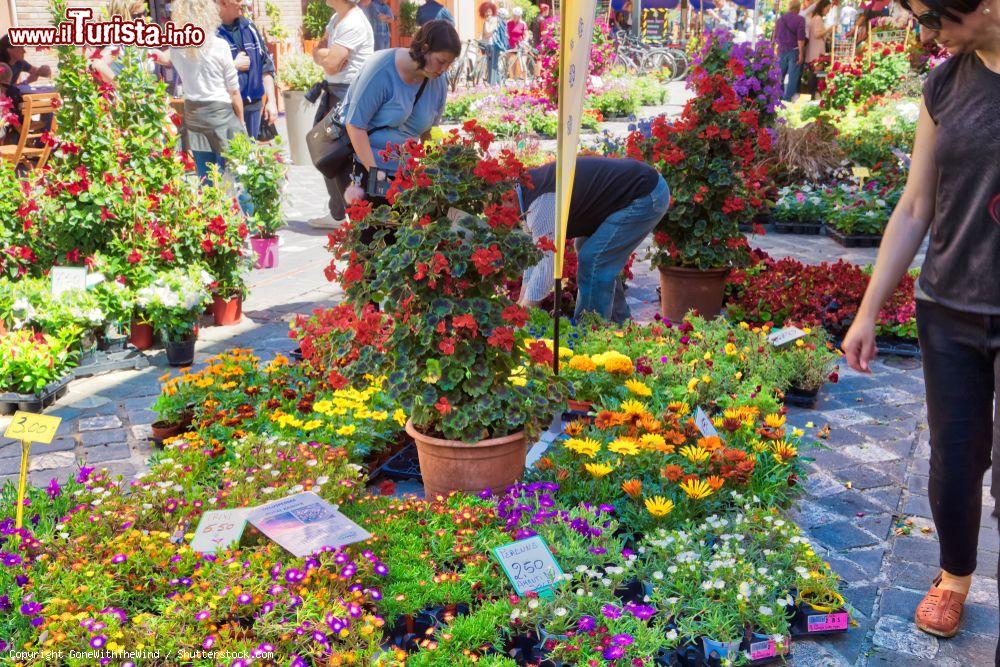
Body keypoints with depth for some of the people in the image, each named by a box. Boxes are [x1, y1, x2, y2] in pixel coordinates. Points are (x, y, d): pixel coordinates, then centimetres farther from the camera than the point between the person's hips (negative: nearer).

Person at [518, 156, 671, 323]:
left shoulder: (541, 200, -23)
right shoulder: (533, 184, 8)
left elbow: (547, 261, -21)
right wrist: (521, 302, 12)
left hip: (645, 196, -11)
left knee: (593, 261, -13)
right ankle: (618, 321, 28)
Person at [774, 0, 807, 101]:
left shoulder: (780, 19, 9)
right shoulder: (799, 19, -8)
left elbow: (776, 36, 16)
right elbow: (800, 38, -15)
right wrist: (801, 53, -13)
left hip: (782, 50, 5)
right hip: (794, 50, -5)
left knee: (780, 75, 15)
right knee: (792, 76, -1)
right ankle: (787, 99, -3)